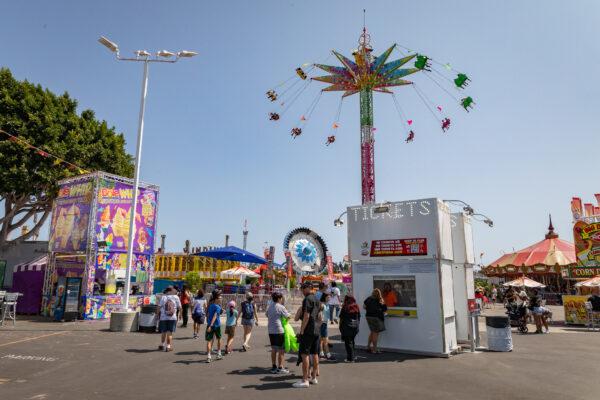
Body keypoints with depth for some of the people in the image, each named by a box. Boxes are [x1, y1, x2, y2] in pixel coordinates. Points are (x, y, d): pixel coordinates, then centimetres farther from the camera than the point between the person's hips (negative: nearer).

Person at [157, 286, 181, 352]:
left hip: (163, 317, 1)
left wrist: (158, 315, 11)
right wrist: (178, 314, 18)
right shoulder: (176, 297, -1)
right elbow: (179, 308, 2)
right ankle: (168, 346, 4)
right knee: (170, 332, 3)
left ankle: (162, 345, 30)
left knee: (163, 332, 15)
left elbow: (159, 307, -2)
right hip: (173, 318, -1)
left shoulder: (163, 297, -1)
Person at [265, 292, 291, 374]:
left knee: (274, 349, 15)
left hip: (271, 330, 8)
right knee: (281, 350, 1)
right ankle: (280, 368, 4)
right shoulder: (281, 307, -13)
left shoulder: (269, 307, 10)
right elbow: (288, 316, -6)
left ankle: (274, 367, 20)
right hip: (279, 330, -8)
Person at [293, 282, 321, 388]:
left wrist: (302, 331, -15)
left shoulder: (307, 299, -13)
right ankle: (314, 377, 19)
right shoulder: (317, 300, 15)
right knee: (314, 354, 12)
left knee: (305, 354, -6)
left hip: (308, 330, -9)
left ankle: (305, 380, -5)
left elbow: (306, 316, -19)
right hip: (316, 330, 9)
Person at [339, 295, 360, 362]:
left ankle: (350, 358, 4)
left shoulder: (344, 307, -8)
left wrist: (340, 327, 3)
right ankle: (352, 356, 24)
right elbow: (359, 318, 10)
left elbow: (341, 318, -6)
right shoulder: (357, 307, 5)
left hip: (347, 326, -5)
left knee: (348, 342, 3)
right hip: (355, 326, 5)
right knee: (351, 341, 19)